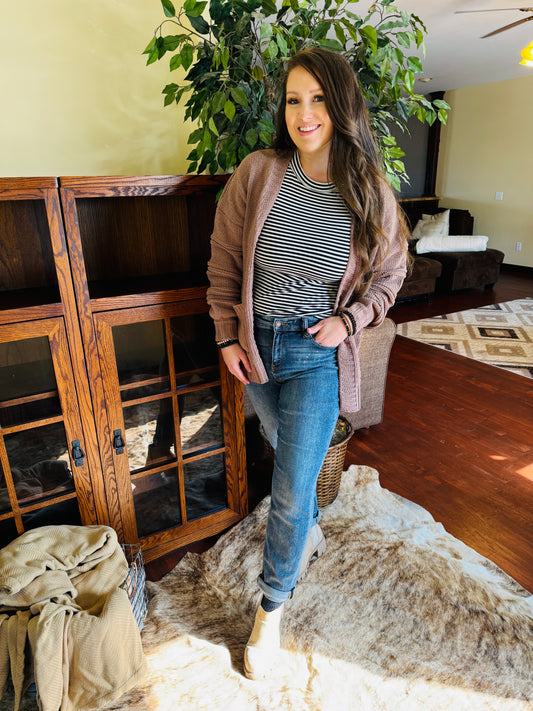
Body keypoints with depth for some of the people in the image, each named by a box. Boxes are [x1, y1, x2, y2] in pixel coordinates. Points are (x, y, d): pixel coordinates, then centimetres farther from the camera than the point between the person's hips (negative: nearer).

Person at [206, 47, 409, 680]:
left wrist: (349, 320, -8)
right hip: (256, 344, 2)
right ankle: (310, 532, 55)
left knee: (291, 489, -2)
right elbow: (224, 259, 1)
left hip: (318, 351, -2)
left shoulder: (369, 194, -7)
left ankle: (271, 609, 24)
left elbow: (389, 274, 7)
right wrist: (228, 335, -2)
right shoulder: (257, 174, -7)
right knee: (292, 457, 22)